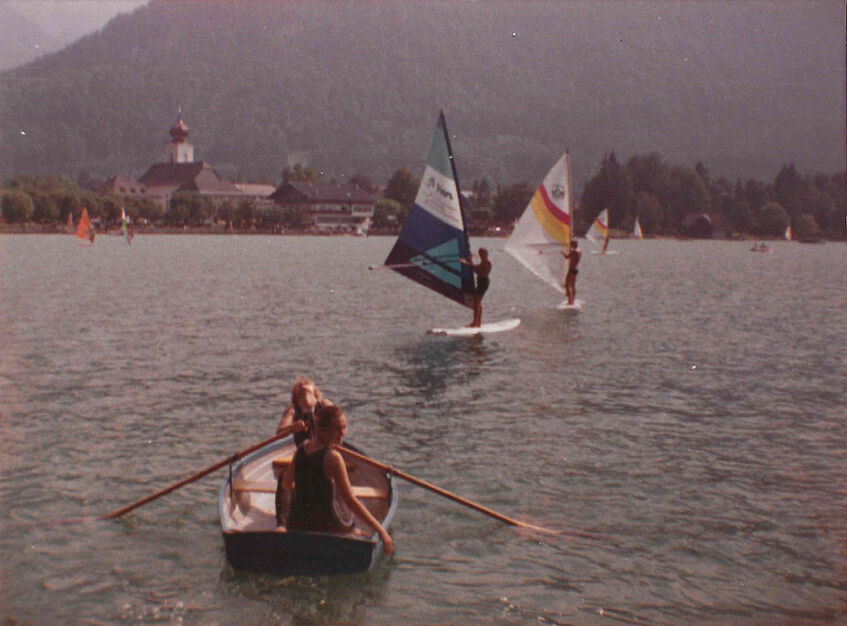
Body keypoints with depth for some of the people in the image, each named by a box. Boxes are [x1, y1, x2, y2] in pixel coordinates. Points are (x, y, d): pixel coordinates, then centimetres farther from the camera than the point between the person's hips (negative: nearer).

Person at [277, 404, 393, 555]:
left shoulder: (301, 450, 2)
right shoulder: (333, 458, -18)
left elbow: (287, 484, 18)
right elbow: (350, 501, -19)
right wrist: (381, 530, -17)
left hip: (294, 526, 6)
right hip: (324, 528, -6)